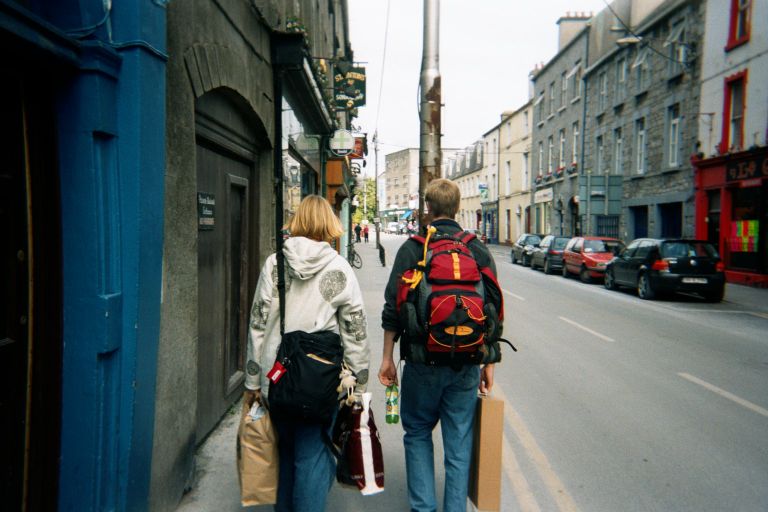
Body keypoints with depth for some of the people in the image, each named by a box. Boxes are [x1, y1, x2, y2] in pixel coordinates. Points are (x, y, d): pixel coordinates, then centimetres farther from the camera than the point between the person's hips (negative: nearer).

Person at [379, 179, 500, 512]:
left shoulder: (412, 248, -4)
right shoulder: (479, 249, 3)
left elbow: (393, 309, -5)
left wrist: (387, 357, 4)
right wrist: (488, 364, 12)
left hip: (422, 361, -2)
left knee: (417, 434, 16)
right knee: (459, 441, 12)